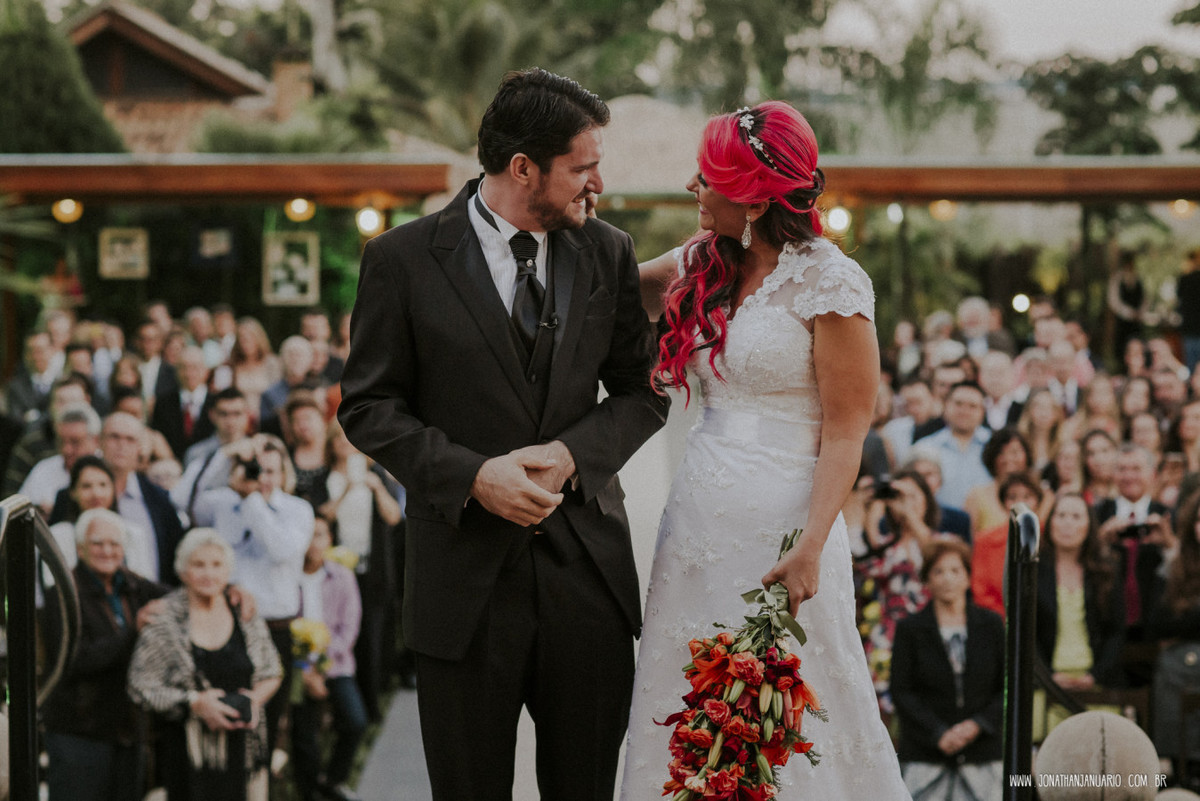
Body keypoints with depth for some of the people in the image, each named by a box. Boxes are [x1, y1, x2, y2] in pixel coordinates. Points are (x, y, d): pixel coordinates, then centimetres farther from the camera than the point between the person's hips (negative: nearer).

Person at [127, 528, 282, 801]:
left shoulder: (246, 615, 6)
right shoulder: (163, 619, -4)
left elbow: (271, 674, 14)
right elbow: (141, 685, -6)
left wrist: (255, 697, -7)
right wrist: (195, 702, -16)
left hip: (243, 745, 3)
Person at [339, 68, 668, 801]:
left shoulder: (609, 254, 5)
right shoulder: (404, 259, -4)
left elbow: (643, 391, 9)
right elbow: (369, 406, -3)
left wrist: (574, 453, -10)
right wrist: (473, 476, -16)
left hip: (588, 567, 3)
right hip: (465, 569, -2)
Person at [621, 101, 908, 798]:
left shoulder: (828, 282, -9)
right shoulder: (703, 265, 10)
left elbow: (846, 433, -12)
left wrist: (809, 549, -22)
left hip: (780, 520, -6)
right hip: (697, 518, 6)